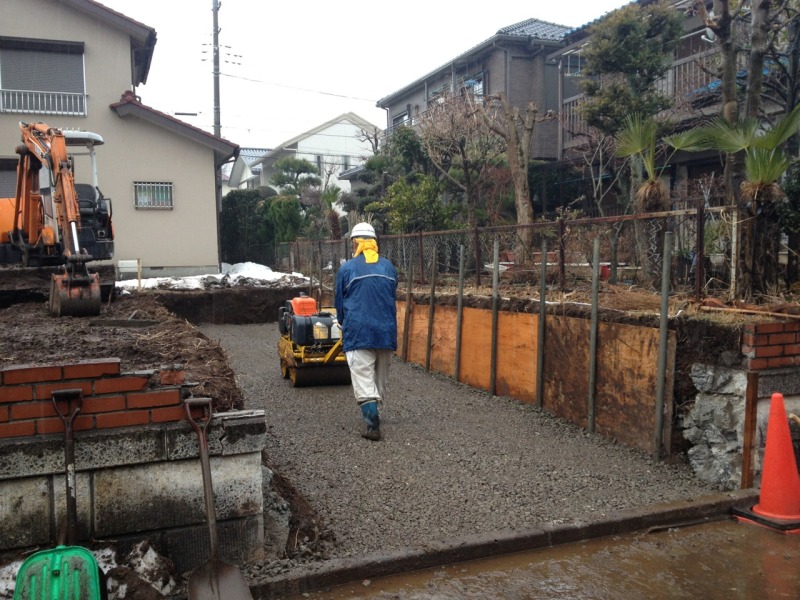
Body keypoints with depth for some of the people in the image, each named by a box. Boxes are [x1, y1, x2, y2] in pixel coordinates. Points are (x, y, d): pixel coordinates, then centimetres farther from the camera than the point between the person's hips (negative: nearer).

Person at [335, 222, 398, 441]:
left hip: (358, 332, -4)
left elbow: (339, 302, 6)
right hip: (386, 331, 5)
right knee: (380, 379, 18)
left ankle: (373, 426, -12)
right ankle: (373, 416, 32)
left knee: (363, 380, -4)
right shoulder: (389, 267, 8)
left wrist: (344, 324, 25)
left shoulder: (347, 269, -4)